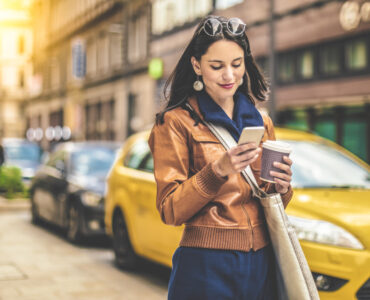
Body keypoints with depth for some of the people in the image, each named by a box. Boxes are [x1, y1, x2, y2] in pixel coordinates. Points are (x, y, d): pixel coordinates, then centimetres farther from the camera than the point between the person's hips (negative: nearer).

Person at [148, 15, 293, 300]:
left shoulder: (262, 122, 11)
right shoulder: (177, 122, -5)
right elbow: (170, 210, -11)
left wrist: (280, 186, -6)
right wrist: (218, 171, -24)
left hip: (262, 265, 5)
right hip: (207, 269, -5)